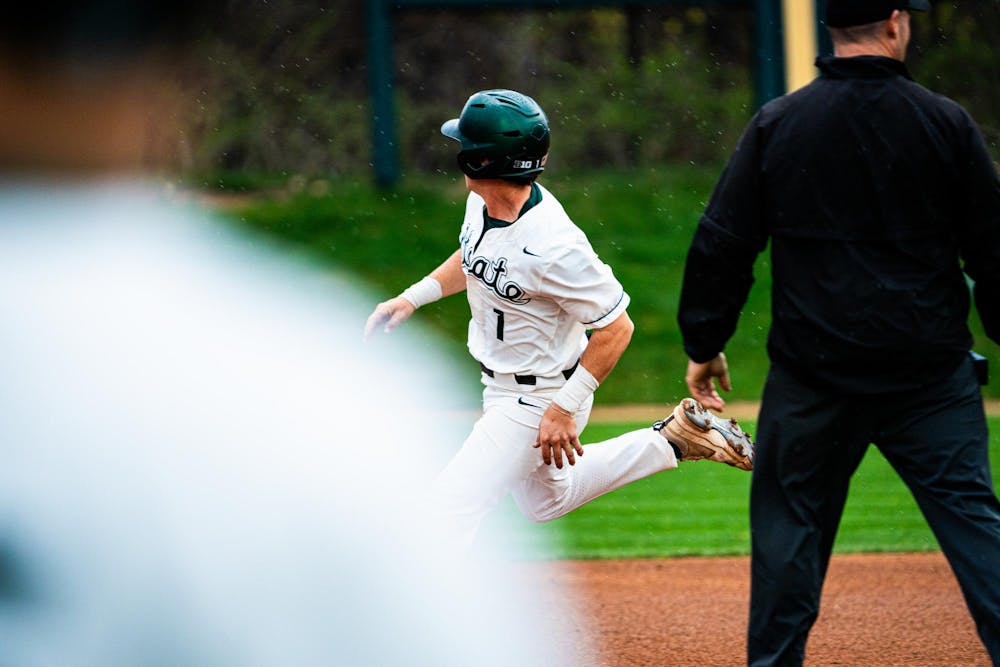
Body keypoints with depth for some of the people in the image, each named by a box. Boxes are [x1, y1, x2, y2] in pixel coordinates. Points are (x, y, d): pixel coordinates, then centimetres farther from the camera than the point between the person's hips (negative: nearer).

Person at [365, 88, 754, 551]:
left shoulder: (553, 246, -34)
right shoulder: (482, 202, -8)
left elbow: (616, 327, -26)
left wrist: (564, 408, -26)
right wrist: (413, 298, 3)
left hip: (540, 399, -10)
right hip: (499, 388, 10)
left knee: (450, 509, -12)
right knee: (546, 500, 29)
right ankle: (674, 439, 31)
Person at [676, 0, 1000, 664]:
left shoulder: (776, 125, 0)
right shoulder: (946, 123, -2)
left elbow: (722, 247, 2)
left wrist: (705, 346, 11)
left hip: (812, 375, 1)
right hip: (931, 373, 0)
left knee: (790, 528, 11)